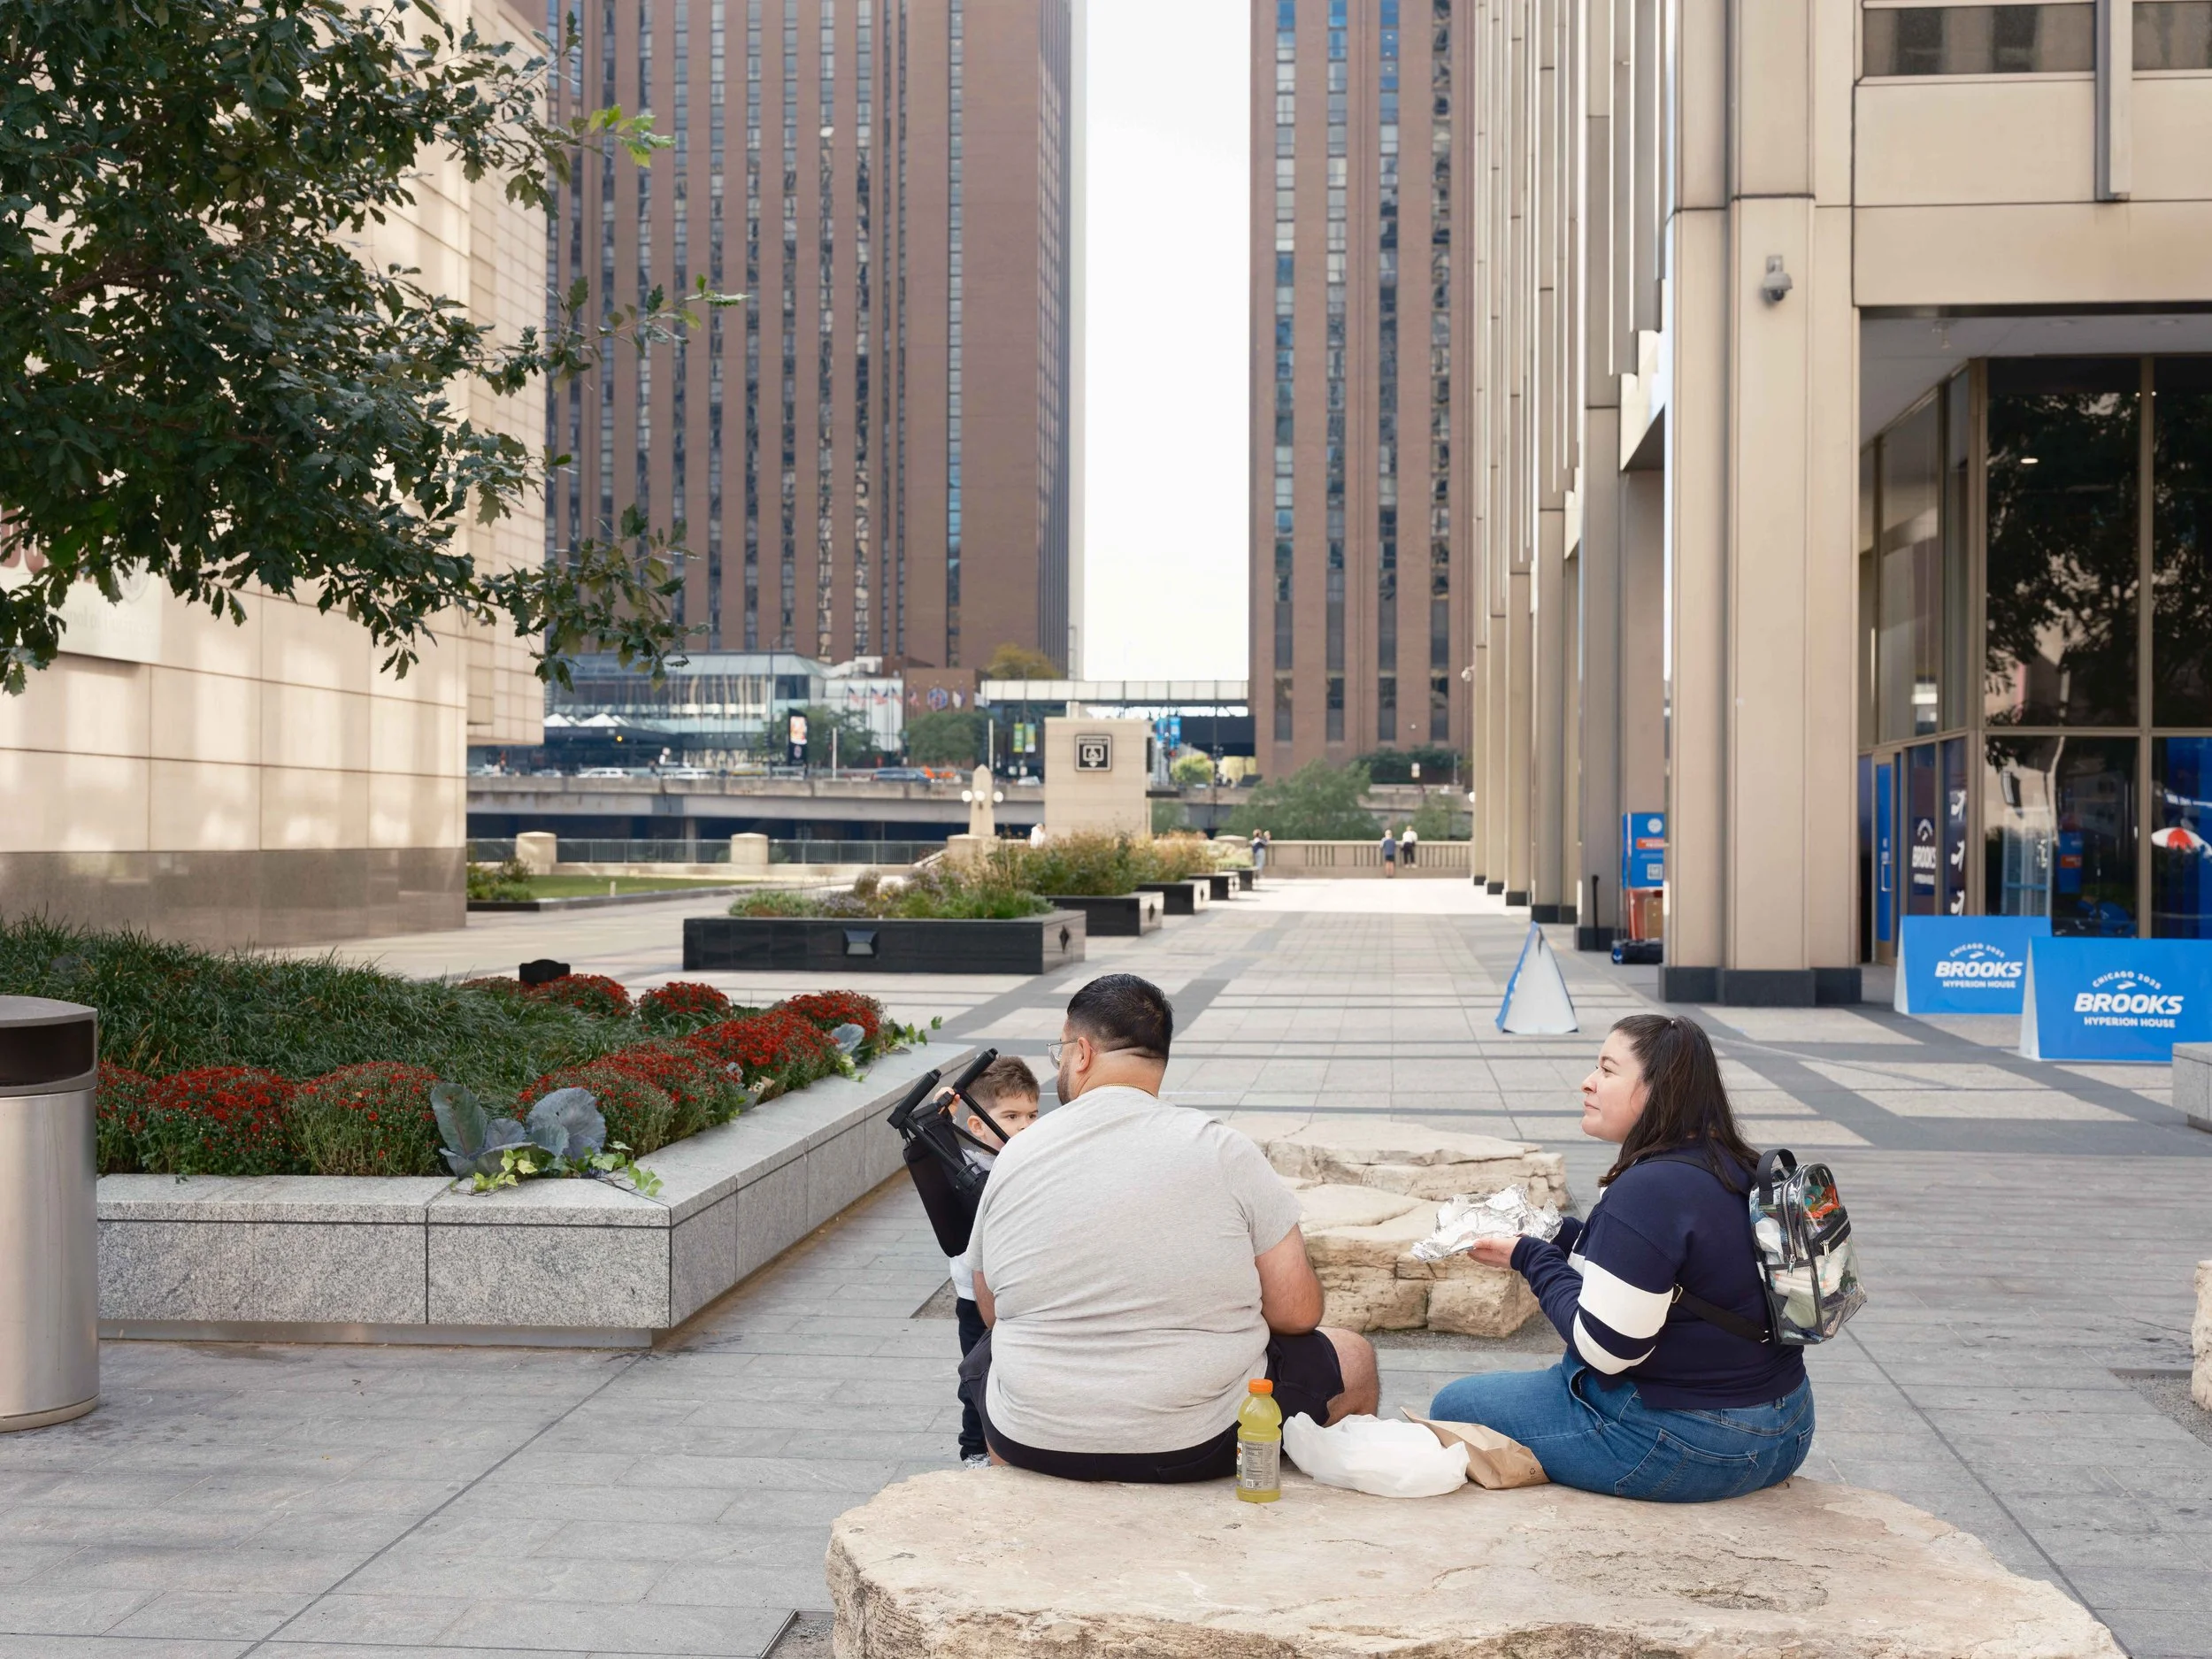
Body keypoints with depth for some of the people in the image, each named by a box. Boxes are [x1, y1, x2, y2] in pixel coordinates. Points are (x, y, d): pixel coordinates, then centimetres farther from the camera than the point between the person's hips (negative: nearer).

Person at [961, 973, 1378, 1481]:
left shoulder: (1013, 1159, -4)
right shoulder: (1224, 1152, -11)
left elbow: (991, 1311, 9)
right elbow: (1297, 1311, -8)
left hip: (1032, 1444, 3)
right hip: (1197, 1447, -2)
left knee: (985, 1355, 37)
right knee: (1352, 1358, 23)